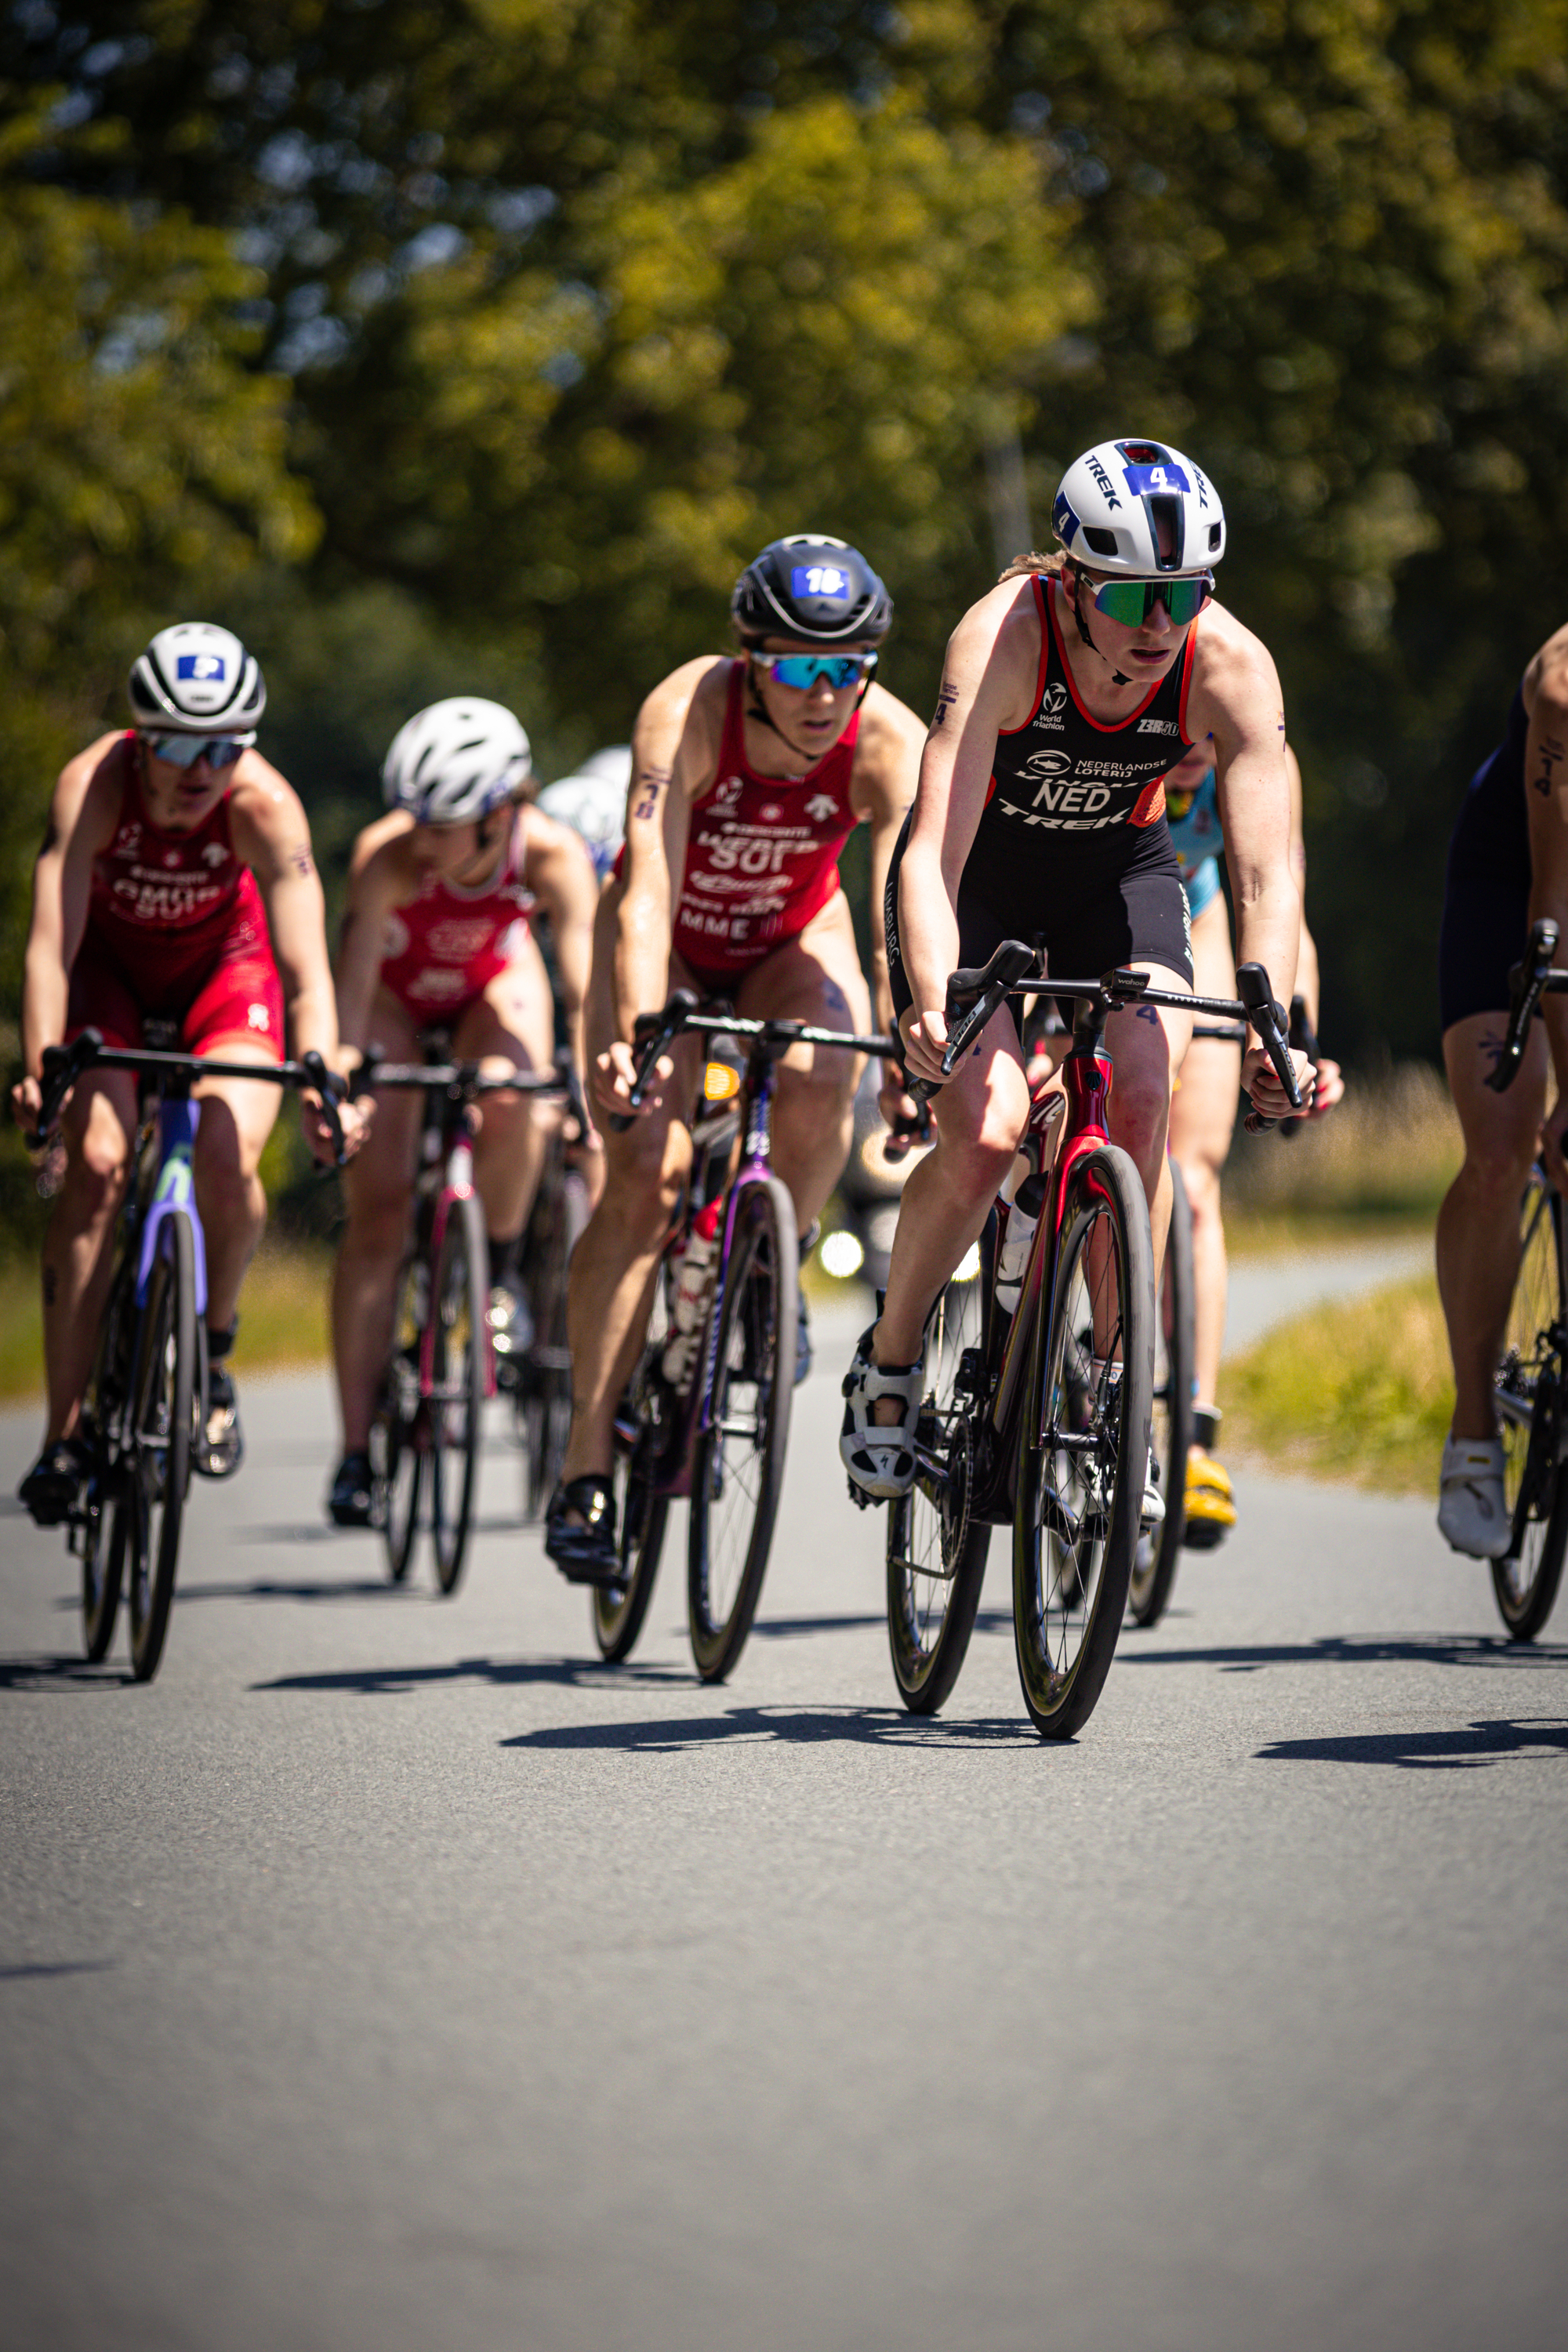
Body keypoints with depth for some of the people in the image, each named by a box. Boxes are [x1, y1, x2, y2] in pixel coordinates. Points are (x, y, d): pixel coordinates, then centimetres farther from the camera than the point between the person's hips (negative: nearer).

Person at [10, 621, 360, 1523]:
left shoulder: (265, 805, -33)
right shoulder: (93, 785, -33)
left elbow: (306, 970, -38)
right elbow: (52, 943, -39)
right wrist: (41, 1068, -54)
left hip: (223, 962, 0)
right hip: (110, 962, 0)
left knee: (228, 1160, -24)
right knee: (98, 1163, -21)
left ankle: (214, 1354, 6)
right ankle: (64, 1431, -14)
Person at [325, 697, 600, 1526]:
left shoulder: (552, 855, -33)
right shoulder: (387, 855, -37)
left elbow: (584, 987, -39)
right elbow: (354, 983, -43)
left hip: (494, 979, 1)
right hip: (396, 990, -1)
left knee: (510, 1102, -34)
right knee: (379, 1211, -9)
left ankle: (500, 1272, -4)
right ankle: (355, 1451, -4)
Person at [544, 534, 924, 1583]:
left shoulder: (890, 741, -27)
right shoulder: (688, 712, -32)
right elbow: (647, 891, -41)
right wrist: (639, 1035, -55)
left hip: (793, 940, 2)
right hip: (670, 942, -2)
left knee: (819, 1081, -32)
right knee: (644, 1178, -19)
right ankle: (587, 1466, -14)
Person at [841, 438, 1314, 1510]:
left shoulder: (1231, 666, -27)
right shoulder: (1004, 638, -34)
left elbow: (1268, 871, -30)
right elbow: (933, 852, -41)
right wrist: (933, 1006, -57)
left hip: (1117, 873, 2)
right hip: (981, 877, -2)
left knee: (1140, 1101, -23)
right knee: (985, 1133, -21)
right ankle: (890, 1360, 5)